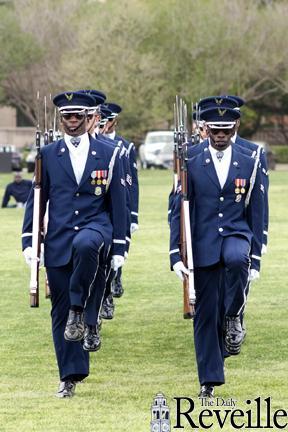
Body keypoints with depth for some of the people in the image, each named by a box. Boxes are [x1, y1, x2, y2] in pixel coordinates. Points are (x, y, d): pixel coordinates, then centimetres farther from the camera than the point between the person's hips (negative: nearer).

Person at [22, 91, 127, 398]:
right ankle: (70, 376, 9)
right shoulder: (48, 155, 9)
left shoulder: (107, 154, 7)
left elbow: (117, 203, 7)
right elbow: (37, 200, 10)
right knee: (60, 312, 1)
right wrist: (28, 240, 1)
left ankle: (81, 313, -25)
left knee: (85, 245, -40)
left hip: (95, 229, -2)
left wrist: (118, 248, 2)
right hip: (58, 242, 2)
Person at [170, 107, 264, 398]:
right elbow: (179, 213, 3)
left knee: (236, 259, -37)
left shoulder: (249, 166, 7)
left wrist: (254, 259, 5)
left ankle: (233, 317, -13)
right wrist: (176, 256, -6)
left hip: (236, 235, 0)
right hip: (203, 247, 1)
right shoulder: (192, 166, 4)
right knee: (205, 315, 0)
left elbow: (256, 216, 9)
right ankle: (209, 381, 8)